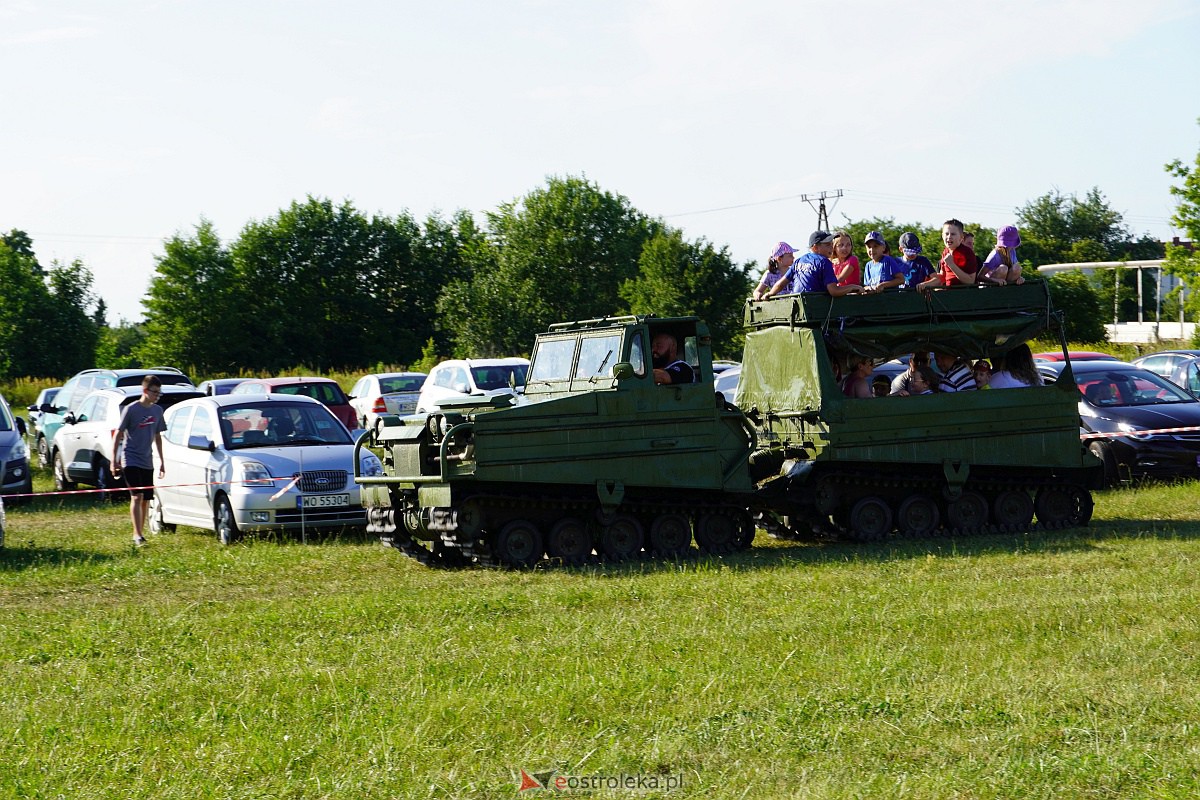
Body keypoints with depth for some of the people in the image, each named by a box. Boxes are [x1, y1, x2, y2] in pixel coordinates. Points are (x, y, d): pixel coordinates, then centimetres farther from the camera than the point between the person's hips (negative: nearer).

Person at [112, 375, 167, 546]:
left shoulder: (157, 410, 8)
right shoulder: (131, 409, -10)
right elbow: (118, 435, -7)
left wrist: (161, 460, 17)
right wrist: (114, 460, -9)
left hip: (147, 462, 6)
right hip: (130, 460, -6)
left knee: (146, 499, 8)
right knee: (137, 496, -16)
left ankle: (140, 533, 18)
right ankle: (137, 535, -21)